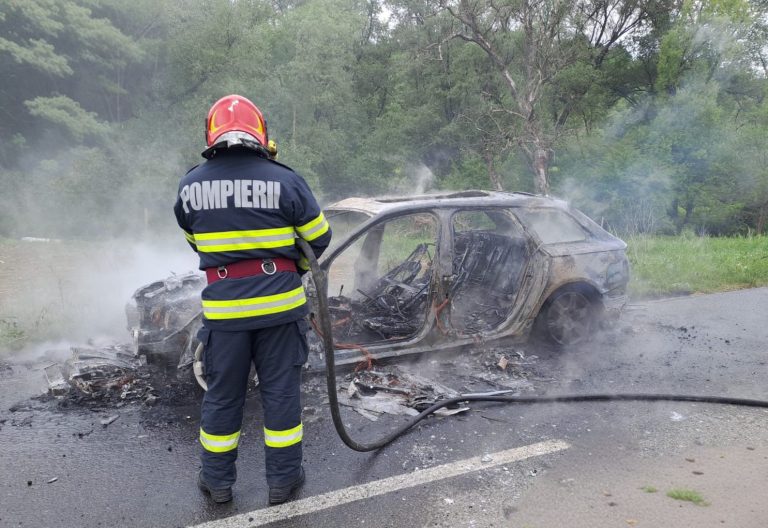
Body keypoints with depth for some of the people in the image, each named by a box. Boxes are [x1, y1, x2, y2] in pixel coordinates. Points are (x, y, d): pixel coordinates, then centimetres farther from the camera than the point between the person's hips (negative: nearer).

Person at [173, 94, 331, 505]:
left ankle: (218, 481, 31)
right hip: (279, 301, -1)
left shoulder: (190, 185, 0)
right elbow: (319, 239, 1)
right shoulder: (285, 180, -8)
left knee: (222, 394, 16)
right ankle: (283, 479, 24)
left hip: (223, 305, 2)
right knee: (280, 391, 12)